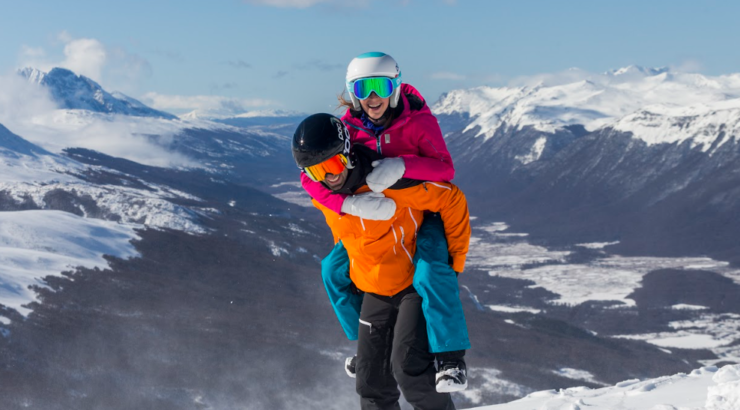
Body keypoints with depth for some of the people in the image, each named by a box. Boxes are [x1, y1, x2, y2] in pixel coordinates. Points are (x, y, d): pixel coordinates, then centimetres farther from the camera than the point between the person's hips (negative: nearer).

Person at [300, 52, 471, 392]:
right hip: (380, 213, 5)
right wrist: (351, 204, -38)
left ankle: (451, 356, -22)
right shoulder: (349, 127, -10)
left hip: (427, 211, -5)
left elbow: (445, 167, -29)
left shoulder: (417, 120, -18)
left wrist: (402, 164, -48)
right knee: (334, 269, 2)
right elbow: (311, 175, -20)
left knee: (431, 272, -33)